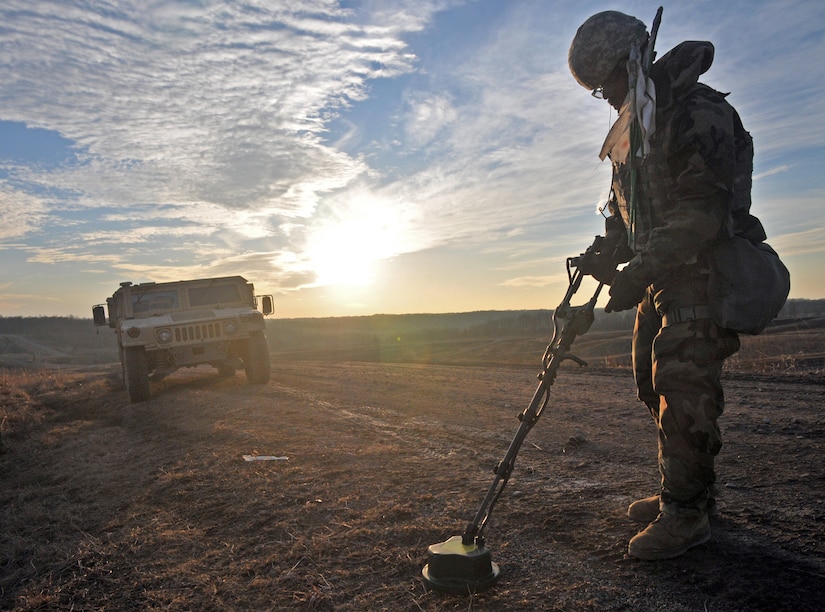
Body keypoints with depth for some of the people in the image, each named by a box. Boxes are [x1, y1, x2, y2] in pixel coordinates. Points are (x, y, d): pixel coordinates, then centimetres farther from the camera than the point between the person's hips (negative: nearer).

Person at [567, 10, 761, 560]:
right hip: (660, 275, 9)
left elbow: (703, 212, -23)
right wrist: (607, 257, 1)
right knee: (654, 380, 10)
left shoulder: (698, 112, -14)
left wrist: (638, 273, -28)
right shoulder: (631, 129, 15)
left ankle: (686, 512, -3)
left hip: (704, 272, -9)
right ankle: (692, 491, 23)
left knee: (682, 381, -13)